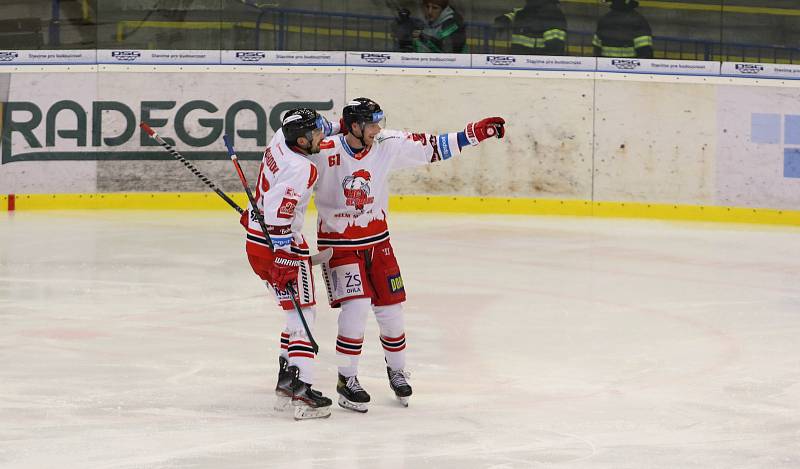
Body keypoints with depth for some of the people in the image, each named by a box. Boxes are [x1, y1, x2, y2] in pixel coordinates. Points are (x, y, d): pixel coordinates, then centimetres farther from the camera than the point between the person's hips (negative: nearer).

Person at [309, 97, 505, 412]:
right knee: (356, 306, -17)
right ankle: (346, 380, -2)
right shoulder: (323, 154, -20)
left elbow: (431, 148, -1)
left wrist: (476, 133, -5)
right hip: (338, 242, -5)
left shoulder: (388, 146, -8)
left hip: (377, 240, 5)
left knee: (390, 307, 7)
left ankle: (396, 370, 32)